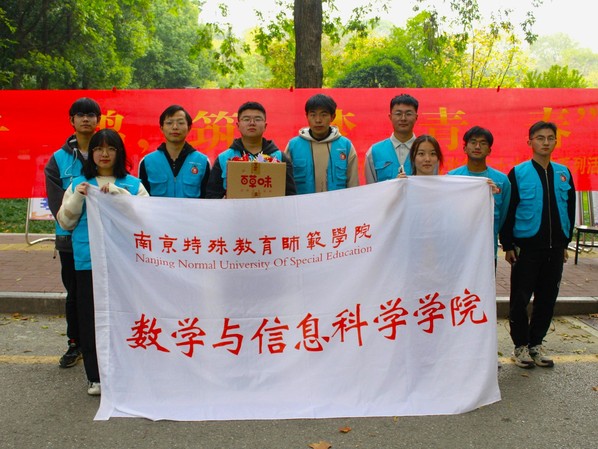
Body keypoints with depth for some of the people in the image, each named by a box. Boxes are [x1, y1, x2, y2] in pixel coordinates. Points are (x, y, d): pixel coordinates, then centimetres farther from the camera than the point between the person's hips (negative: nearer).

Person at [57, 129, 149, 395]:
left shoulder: (133, 184, 9)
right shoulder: (79, 184, 14)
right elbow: (65, 222, 9)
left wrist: (117, 193, -14)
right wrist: (77, 197, -6)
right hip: (88, 260, 2)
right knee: (90, 318, 3)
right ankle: (95, 376, 15)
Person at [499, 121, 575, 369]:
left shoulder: (564, 173, 9)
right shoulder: (518, 173, -4)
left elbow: (570, 209, 15)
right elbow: (507, 211, -5)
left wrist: (565, 242, 13)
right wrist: (508, 245, -8)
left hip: (555, 248, 4)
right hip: (526, 246, -4)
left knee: (547, 298, 10)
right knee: (520, 298, 2)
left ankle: (536, 343, 23)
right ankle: (521, 345, 16)